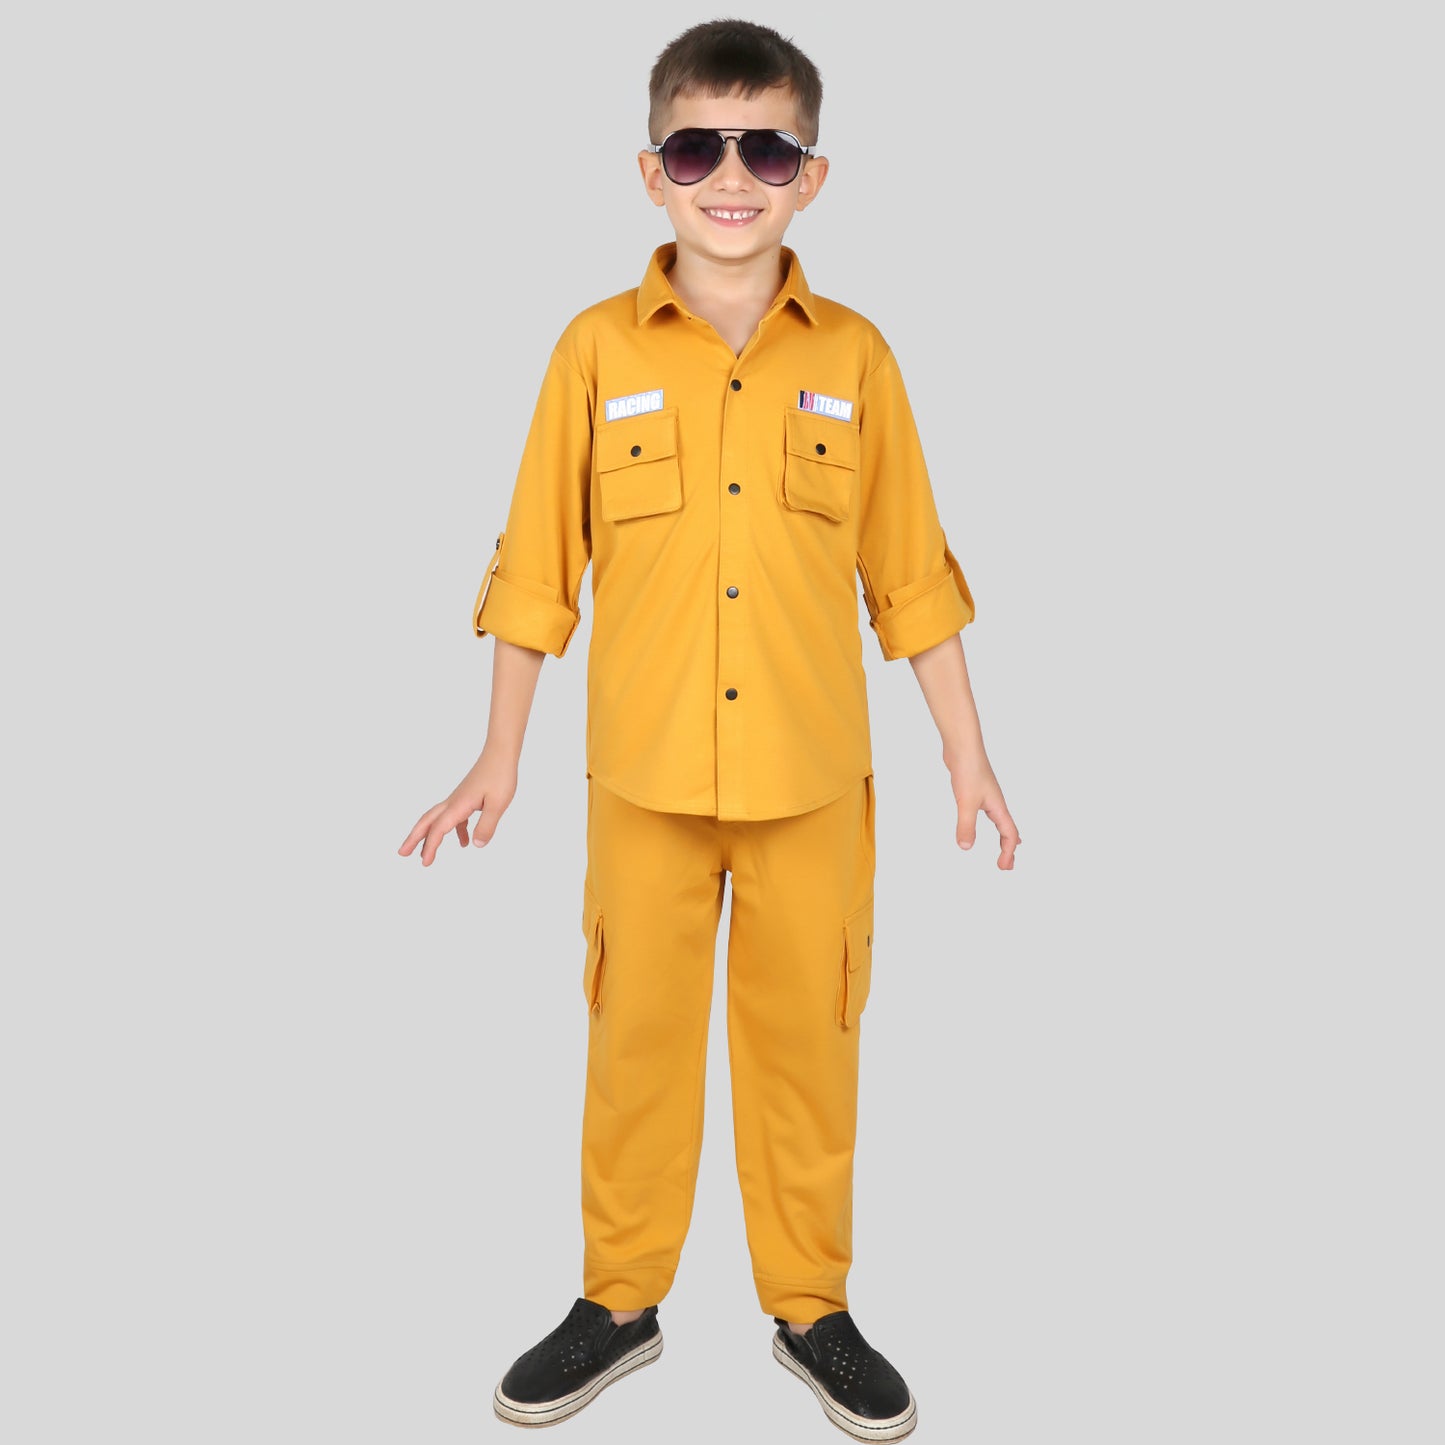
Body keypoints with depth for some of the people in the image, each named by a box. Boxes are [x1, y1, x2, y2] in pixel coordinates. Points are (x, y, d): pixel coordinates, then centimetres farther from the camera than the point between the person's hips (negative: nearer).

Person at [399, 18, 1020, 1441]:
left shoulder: (855, 356, 0)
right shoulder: (597, 349, -3)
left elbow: (910, 572, 4)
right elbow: (539, 564, 1)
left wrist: (967, 751, 4)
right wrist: (499, 757, 1)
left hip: (812, 779, 1)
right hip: (645, 775, 0)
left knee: (805, 1039, 12)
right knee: (636, 1038, 12)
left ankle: (810, 1305, 31)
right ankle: (620, 1300, 31)